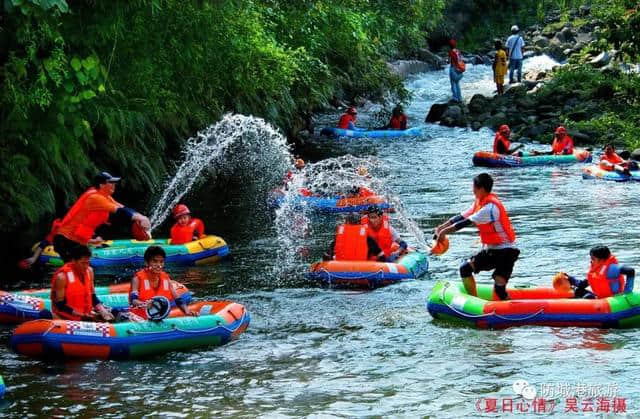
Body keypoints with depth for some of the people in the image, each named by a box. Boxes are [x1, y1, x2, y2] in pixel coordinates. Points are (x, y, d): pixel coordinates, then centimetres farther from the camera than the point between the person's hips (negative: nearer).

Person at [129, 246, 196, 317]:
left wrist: (187, 311, -15)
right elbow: (133, 300, -17)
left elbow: (179, 300, 6)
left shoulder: (166, 278, 10)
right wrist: (142, 304, -41)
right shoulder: (138, 278, -2)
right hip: (141, 319, -3)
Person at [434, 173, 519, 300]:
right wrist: (442, 227, -2)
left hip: (505, 251, -9)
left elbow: (467, 222, -22)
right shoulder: (479, 203, 6)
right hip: (490, 249, 9)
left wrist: (445, 232, -16)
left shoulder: (490, 207, -23)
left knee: (499, 289, -20)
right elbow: (462, 217, 8)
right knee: (465, 269, 2)